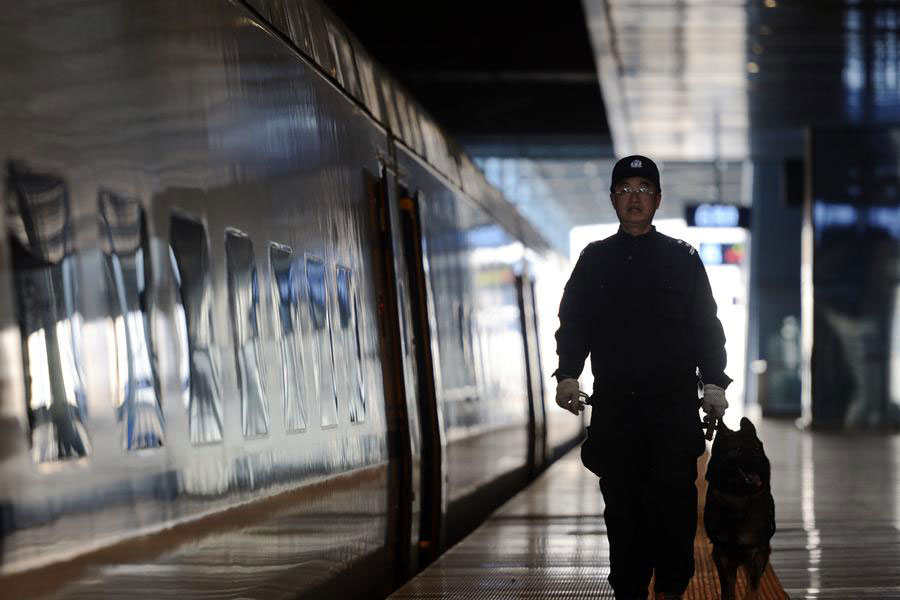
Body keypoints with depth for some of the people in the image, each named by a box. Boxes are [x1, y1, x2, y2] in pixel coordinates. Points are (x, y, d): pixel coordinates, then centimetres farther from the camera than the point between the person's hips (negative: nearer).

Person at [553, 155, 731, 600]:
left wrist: (714, 383, 0)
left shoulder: (682, 258, 9)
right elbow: (572, 325, 11)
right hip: (614, 404, 1)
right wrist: (567, 376, -2)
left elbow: (707, 328, 9)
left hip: (674, 405, -1)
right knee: (622, 504, 2)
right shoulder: (594, 259, 12)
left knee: (673, 498, -7)